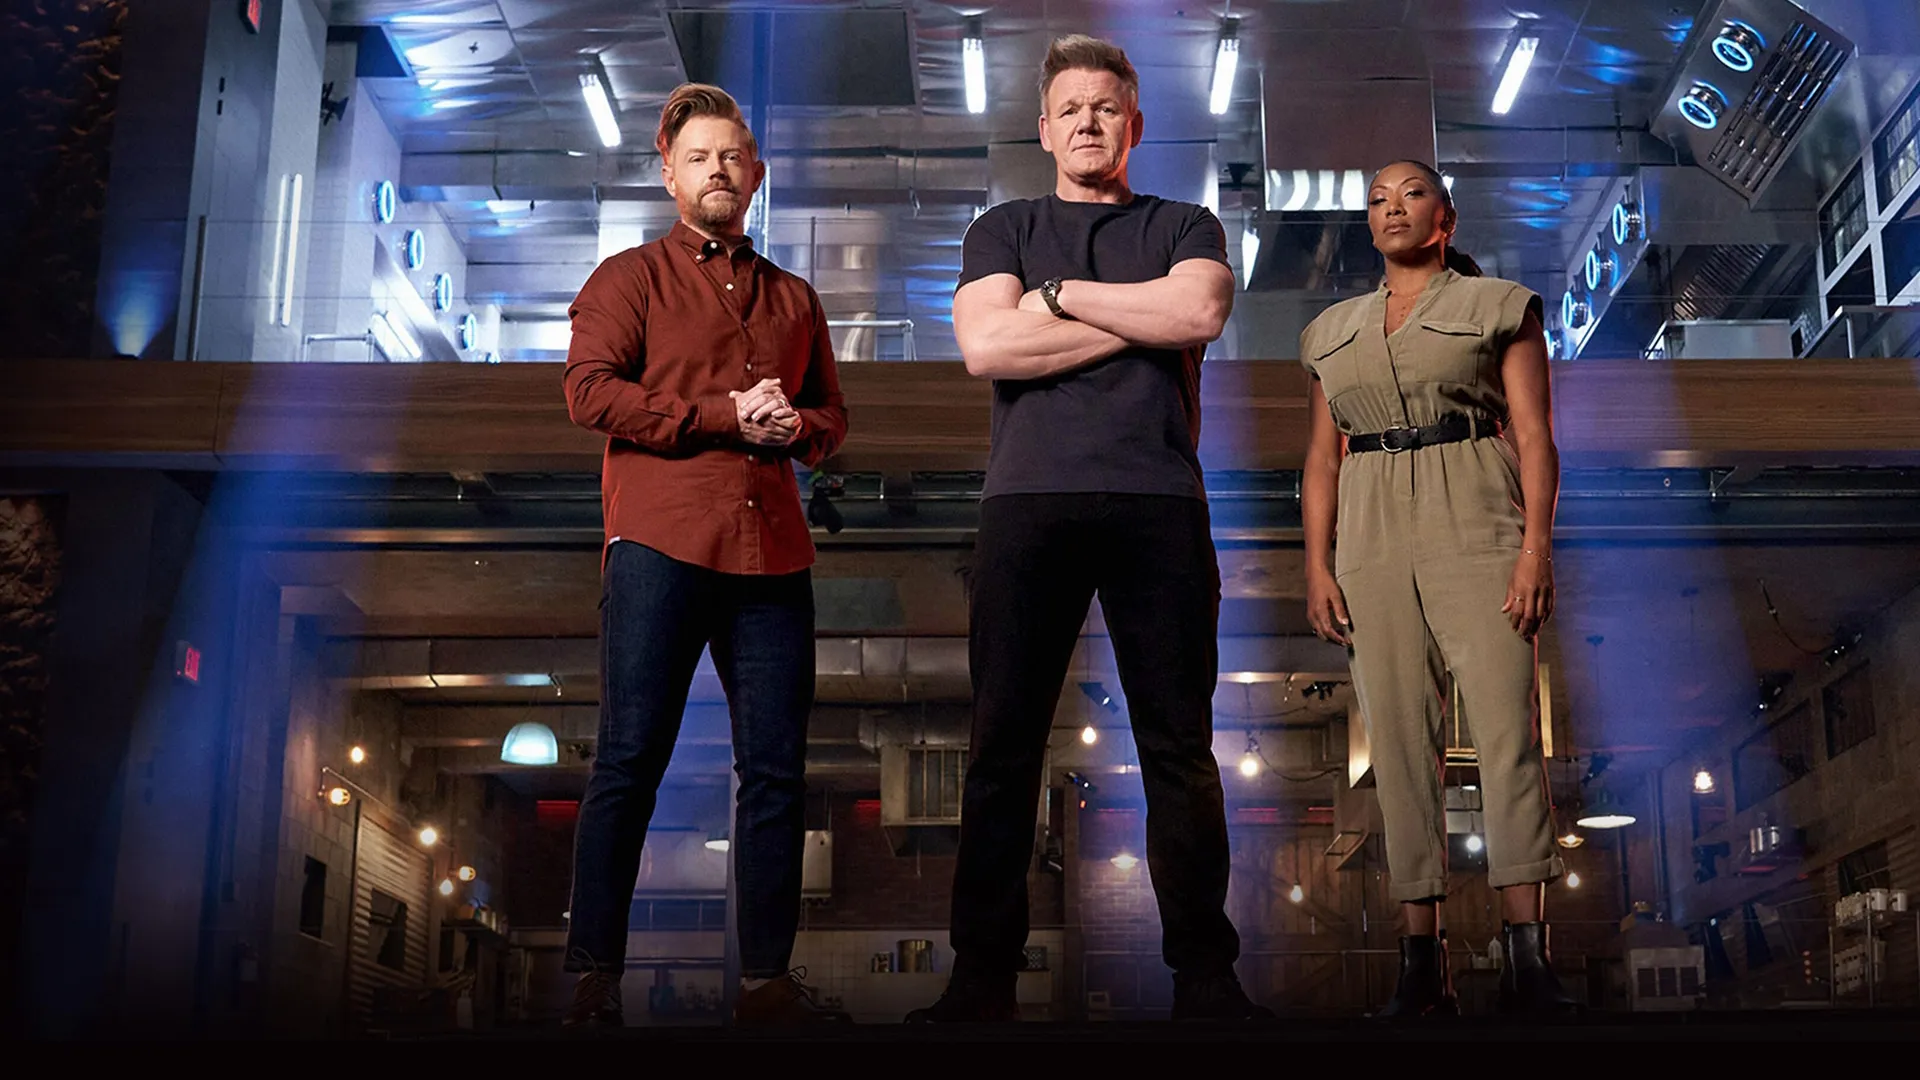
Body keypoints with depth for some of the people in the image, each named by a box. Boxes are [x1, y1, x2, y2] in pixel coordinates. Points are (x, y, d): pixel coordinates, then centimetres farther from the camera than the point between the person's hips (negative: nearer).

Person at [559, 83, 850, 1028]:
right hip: (659, 544, -4)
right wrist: (725, 415, -10)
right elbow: (590, 391, -4)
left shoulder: (793, 299, 23)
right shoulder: (629, 278, 10)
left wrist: (795, 427, 0)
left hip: (772, 553, 4)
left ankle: (767, 981, 8)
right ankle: (592, 977, 1)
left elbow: (832, 417, 25)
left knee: (776, 769, 1)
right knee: (630, 759, -5)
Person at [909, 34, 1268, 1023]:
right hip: (1028, 502, 0)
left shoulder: (1185, 227, 19)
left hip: (1158, 503, 0)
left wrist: (1057, 295, 1)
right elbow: (986, 346, -1)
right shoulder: (1001, 229, 19)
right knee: (1003, 747, -2)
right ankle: (982, 977, 2)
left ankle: (1204, 974, 4)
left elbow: (1199, 312, -5)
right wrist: (1143, 320, -1)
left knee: (1179, 747, 0)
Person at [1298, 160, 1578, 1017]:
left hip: (1475, 529, -3)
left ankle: (1526, 959, -13)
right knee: (1398, 739, -2)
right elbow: (1321, 459, 16)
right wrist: (1317, 566, 5)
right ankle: (1422, 964, -1)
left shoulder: (1498, 306, 10)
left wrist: (1537, 546, -10)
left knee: (1506, 727, -12)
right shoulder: (1333, 331, 20)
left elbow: (1534, 436, 2)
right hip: (1373, 540, 3)